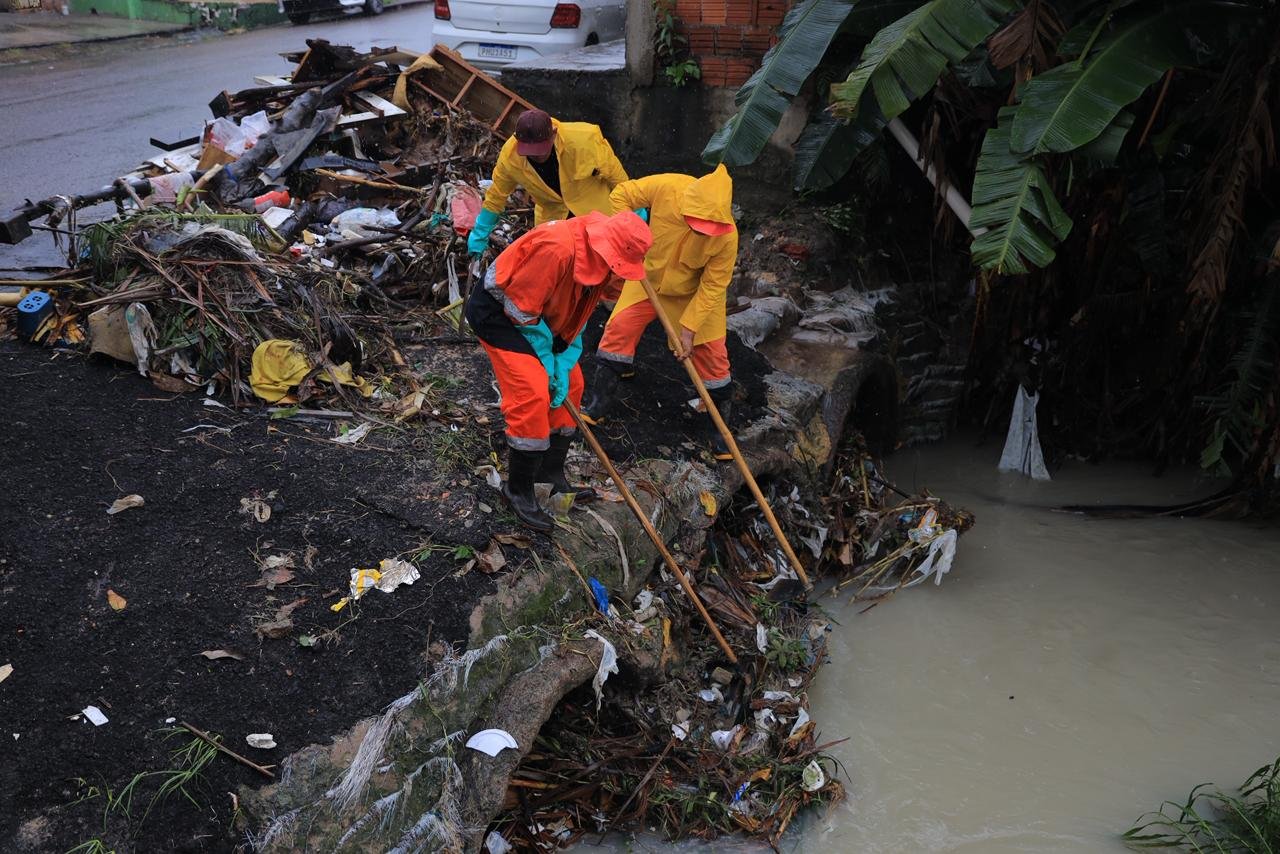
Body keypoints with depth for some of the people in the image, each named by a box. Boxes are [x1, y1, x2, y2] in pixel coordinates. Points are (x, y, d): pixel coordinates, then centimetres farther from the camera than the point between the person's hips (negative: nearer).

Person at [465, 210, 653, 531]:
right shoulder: (557, 248, -34)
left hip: (541, 314, 9)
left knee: (570, 383, 8)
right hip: (496, 310, -9)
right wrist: (546, 359, -16)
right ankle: (518, 489, -4)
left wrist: (564, 364, -5)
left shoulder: (599, 260, -7)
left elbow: (576, 314, 4)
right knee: (533, 394, -19)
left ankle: (551, 474, 20)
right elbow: (520, 308, -27)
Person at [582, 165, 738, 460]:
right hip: (650, 278, 2)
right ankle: (596, 407, 11)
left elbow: (712, 287, -24)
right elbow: (621, 195, -17)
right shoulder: (668, 188, -32)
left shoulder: (726, 236, -34)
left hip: (696, 294, -2)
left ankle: (720, 429, 18)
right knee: (619, 329, -4)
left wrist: (689, 329, -23)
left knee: (711, 355, -1)